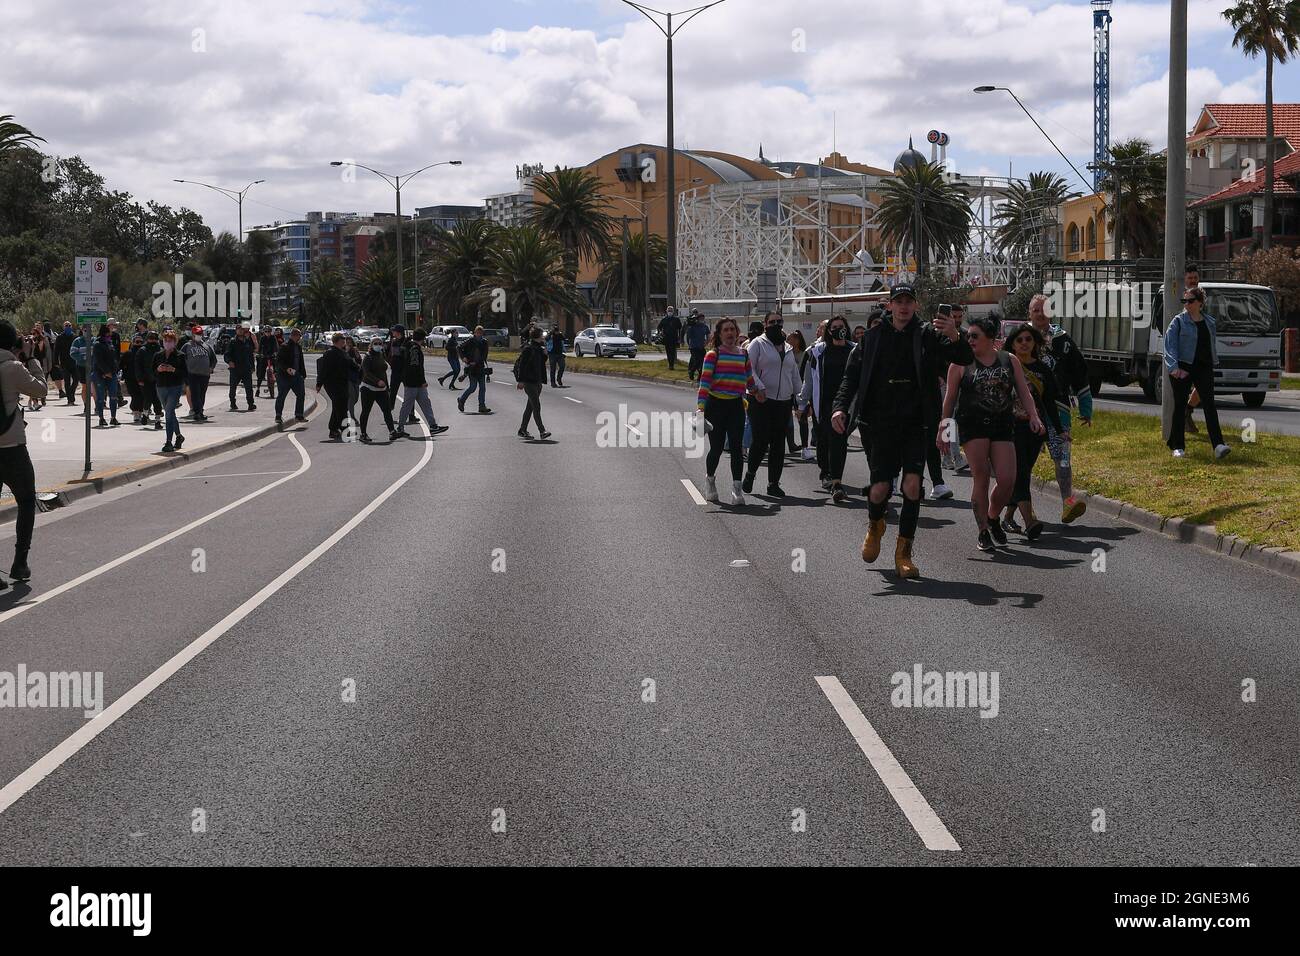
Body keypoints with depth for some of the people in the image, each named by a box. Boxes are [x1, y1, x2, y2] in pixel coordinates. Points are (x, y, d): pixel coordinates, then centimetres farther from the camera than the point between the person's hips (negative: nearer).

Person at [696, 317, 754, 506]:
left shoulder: (744, 353, 9)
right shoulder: (713, 354, -6)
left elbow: (749, 380, 22)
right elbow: (704, 381, -14)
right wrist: (700, 407, -22)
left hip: (736, 406, 3)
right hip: (715, 405, -3)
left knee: (736, 447, -7)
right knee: (716, 448, 4)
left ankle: (737, 488, -6)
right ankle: (709, 480, 30)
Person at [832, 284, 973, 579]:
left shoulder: (928, 336, 1)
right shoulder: (873, 337, 6)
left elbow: (964, 359, -8)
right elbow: (852, 375, 7)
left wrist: (954, 338, -30)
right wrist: (839, 407, -9)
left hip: (915, 424, -1)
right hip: (882, 424, 1)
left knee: (912, 484, -14)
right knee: (880, 490, -3)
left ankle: (903, 553, -1)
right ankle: (875, 526, 33)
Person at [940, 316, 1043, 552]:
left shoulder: (1010, 361, 9)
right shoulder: (960, 363, 4)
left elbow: (1024, 393, 9)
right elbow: (950, 398, 6)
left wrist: (1034, 416, -6)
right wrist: (943, 428, 4)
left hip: (1003, 426, 2)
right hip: (972, 425, -2)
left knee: (1007, 480, -6)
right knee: (981, 477, -7)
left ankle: (993, 517, 22)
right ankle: (983, 532, 4)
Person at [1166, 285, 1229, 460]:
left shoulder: (1209, 322, 13)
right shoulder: (1179, 321, 0)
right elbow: (1170, 345, -7)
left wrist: (1214, 364, 15)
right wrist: (1174, 367, -17)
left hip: (1204, 368, 3)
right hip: (1183, 367, -3)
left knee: (1209, 405, -9)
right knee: (1180, 406, 3)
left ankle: (1218, 445, -18)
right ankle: (1177, 446, 12)